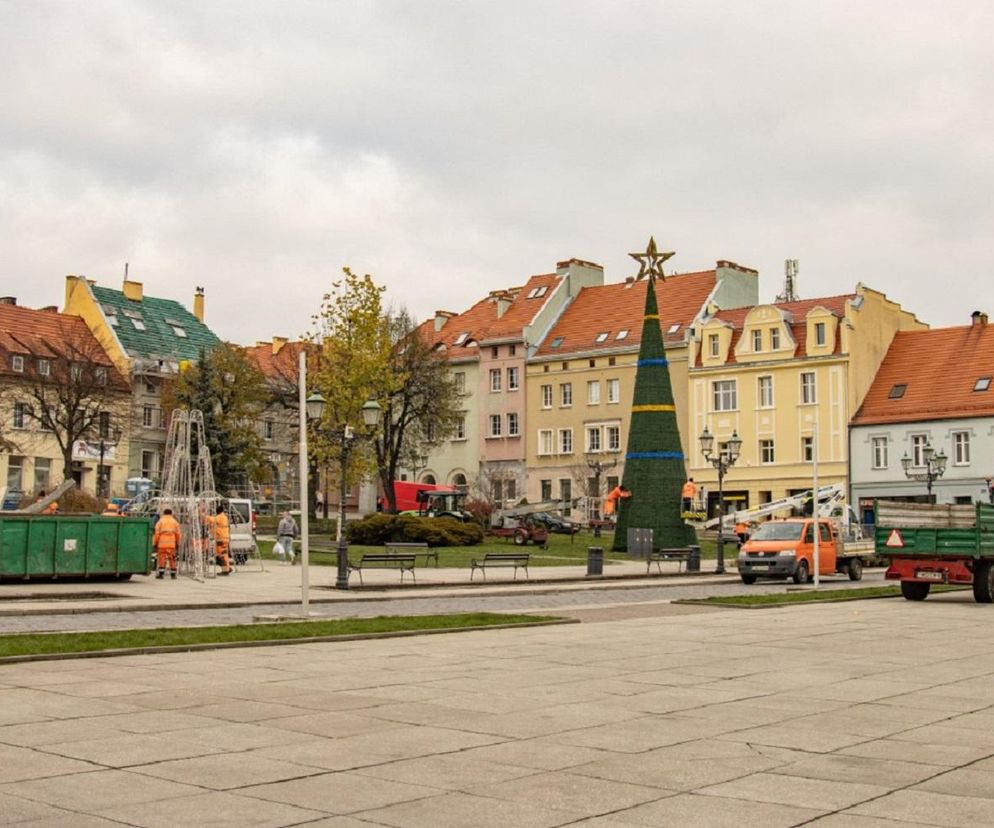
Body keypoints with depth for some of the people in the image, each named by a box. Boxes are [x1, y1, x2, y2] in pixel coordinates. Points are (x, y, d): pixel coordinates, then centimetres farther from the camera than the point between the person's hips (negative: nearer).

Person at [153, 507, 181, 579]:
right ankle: (173, 574, 8)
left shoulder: (160, 521, 6)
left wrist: (154, 543, 3)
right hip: (171, 544, 2)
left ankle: (161, 573, -6)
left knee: (161, 558, 0)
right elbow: (178, 534, 7)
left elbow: (156, 534, -1)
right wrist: (177, 543, 16)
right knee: (172, 559, 7)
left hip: (162, 543, -2)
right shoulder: (174, 522, 12)